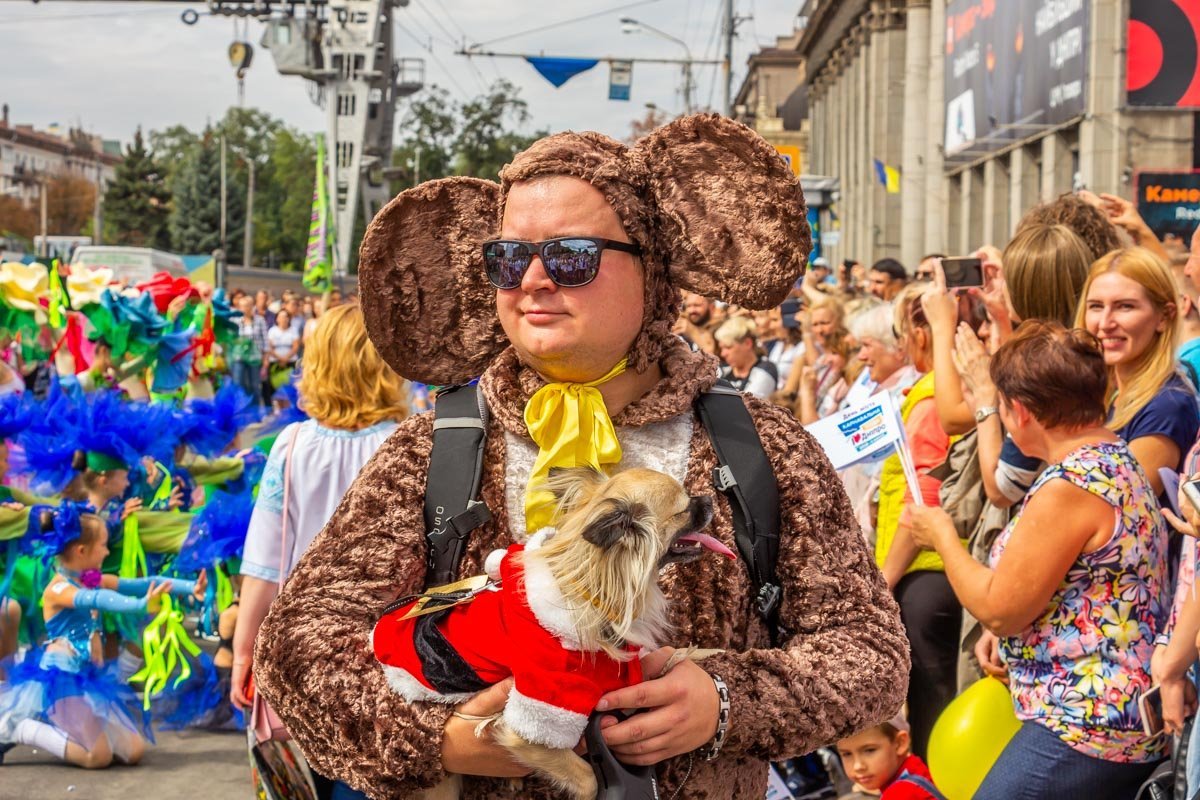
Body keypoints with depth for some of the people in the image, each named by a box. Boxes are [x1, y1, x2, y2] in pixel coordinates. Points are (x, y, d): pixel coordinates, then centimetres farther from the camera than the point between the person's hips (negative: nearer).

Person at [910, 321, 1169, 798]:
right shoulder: (1117, 459, 10)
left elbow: (998, 610, -16)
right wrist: (1009, 627, 10)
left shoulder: (1069, 487, -22)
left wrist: (942, 536, -2)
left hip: (1086, 725, -10)